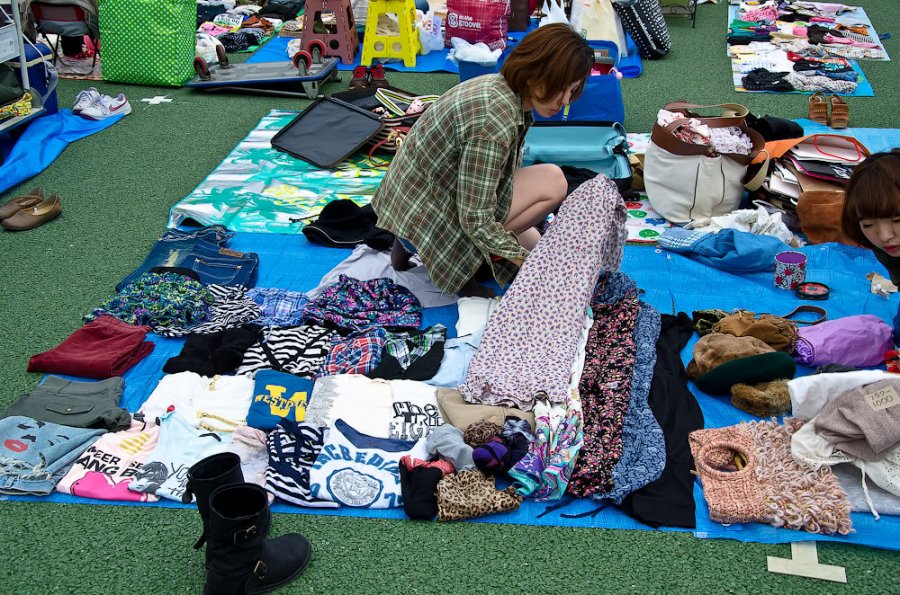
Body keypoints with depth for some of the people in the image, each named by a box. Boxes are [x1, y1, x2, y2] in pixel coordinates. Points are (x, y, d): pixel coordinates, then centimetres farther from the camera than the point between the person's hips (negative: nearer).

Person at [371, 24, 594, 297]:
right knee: (552, 182, -19)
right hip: (425, 210, -10)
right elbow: (476, 220, -28)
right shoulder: (493, 121, -30)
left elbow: (507, 172, 9)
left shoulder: (502, 89, -1)